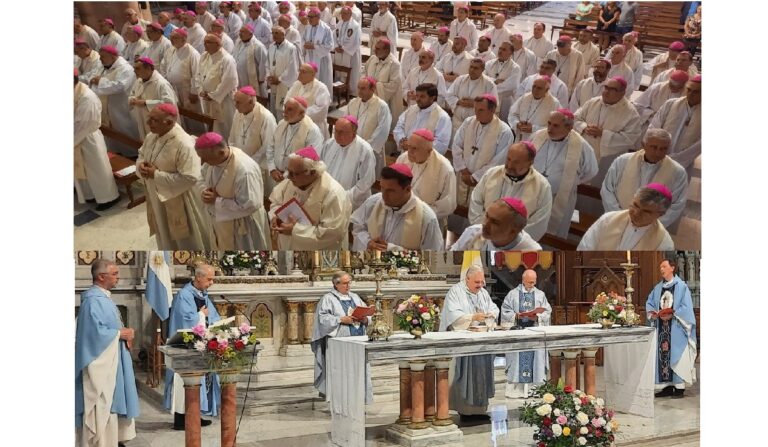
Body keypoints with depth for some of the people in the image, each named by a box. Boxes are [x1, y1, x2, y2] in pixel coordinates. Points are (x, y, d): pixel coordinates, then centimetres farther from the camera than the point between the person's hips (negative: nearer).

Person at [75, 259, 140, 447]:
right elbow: (96, 332, -26)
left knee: (111, 402, 15)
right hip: (100, 363, -10)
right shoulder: (93, 300, -19)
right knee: (101, 406, -3)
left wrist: (124, 334, 1)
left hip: (111, 360, 10)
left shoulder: (103, 297, 13)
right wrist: (121, 334, -15)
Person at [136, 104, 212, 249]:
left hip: (178, 200, -7)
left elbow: (190, 178, -31)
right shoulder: (152, 136, -5)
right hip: (157, 196, 8)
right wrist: (141, 166, -12)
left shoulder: (183, 144, -29)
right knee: (166, 234, 26)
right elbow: (141, 154, 13)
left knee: (186, 240, 12)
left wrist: (156, 175, -28)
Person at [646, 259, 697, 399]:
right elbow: (649, 302, 16)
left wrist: (672, 315, -19)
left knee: (676, 355, -5)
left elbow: (686, 307, -10)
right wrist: (652, 313, -4)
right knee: (662, 355, 4)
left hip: (676, 328, -6)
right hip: (661, 327, 6)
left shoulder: (681, 286, -4)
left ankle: (679, 388, -1)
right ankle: (667, 387, 10)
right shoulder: (658, 288, 14)